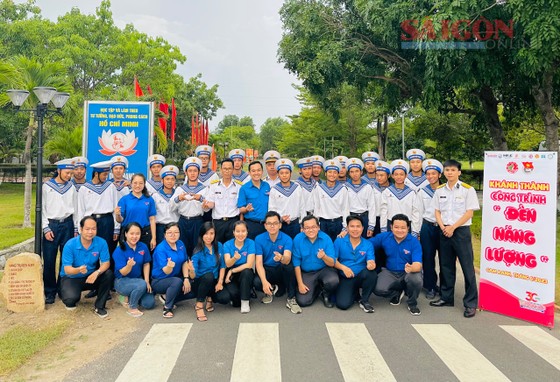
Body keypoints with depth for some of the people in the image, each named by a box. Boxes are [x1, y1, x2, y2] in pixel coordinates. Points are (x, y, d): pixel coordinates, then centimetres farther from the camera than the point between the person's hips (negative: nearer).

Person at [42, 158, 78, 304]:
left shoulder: (71, 187, 7)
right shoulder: (47, 186, 0)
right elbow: (42, 208, 0)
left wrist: (76, 229, 8)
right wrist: (46, 228, -7)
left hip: (67, 224, 2)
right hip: (51, 225, -2)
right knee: (49, 260, 0)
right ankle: (50, 292, 11)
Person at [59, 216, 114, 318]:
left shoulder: (101, 243, -14)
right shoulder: (70, 245, -20)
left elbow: (106, 263, -14)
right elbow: (67, 270, -21)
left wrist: (97, 272, -36)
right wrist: (78, 270, -45)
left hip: (90, 276, 3)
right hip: (71, 278, -2)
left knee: (108, 274, -26)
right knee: (71, 298, -31)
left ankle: (99, 307, -6)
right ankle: (71, 302, 13)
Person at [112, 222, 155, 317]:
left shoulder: (143, 247, -8)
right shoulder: (119, 251, -19)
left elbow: (146, 264, 4)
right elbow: (123, 272, -19)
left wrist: (147, 281, -4)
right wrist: (129, 265, -41)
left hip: (138, 279, 5)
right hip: (122, 281, -5)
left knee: (150, 303, -10)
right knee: (141, 285, -35)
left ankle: (129, 296, 18)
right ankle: (132, 308, -8)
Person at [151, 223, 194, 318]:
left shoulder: (180, 244, -4)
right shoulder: (160, 249, -22)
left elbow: (184, 263, 2)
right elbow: (166, 272, -27)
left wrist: (186, 279, -11)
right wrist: (169, 266, -50)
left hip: (176, 277, 7)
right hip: (159, 281, -7)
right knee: (177, 281, -36)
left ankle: (167, 297, 10)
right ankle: (167, 308, -14)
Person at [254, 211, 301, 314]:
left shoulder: (287, 239, -14)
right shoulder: (259, 239, -10)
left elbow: (287, 259, -31)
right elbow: (259, 263, -16)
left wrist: (282, 258, -58)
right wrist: (264, 281, -32)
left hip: (281, 270, -1)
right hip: (266, 270, 1)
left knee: (288, 265, -34)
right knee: (257, 283, -32)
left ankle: (291, 299, -18)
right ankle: (272, 289, 6)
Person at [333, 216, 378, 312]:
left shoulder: (368, 245, -1)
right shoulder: (339, 241, -2)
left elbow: (371, 262, -12)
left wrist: (371, 265, -36)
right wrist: (343, 267, -23)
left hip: (360, 276, 1)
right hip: (345, 278, -1)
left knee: (372, 273, -34)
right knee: (343, 304, -23)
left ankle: (364, 300, -7)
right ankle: (355, 295, 16)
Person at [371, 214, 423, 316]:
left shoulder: (414, 242, -13)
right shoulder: (384, 237, -6)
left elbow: (418, 265, -24)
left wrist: (411, 268, -45)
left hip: (408, 273, -2)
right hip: (390, 273, 2)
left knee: (416, 279, -36)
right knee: (378, 289, -26)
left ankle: (412, 304, -1)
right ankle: (397, 294, 13)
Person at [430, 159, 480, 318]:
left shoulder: (467, 189, -4)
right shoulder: (439, 190, 8)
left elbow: (469, 213, -8)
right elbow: (437, 212, 9)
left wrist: (453, 227, -14)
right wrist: (443, 227, -8)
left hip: (461, 231, -4)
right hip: (444, 232, 5)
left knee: (467, 267, -2)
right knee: (446, 266, 11)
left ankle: (471, 303, 7)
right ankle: (446, 297, 24)